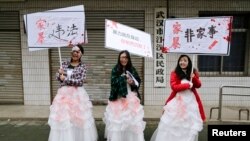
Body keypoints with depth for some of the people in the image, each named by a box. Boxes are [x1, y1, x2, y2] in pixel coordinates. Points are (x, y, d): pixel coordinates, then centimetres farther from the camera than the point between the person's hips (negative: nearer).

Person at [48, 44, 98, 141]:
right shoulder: (65, 63, 9)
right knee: (63, 116, 6)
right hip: (63, 93, 3)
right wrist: (60, 73, -13)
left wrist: (65, 79, -13)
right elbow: (57, 77, 9)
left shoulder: (83, 66, -3)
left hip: (77, 94, -3)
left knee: (78, 117, 2)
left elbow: (80, 81, -13)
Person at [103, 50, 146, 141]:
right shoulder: (115, 70, 0)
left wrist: (133, 82, -9)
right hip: (118, 98, -3)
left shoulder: (132, 69, 8)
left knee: (133, 120, 4)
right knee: (118, 120, -2)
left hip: (131, 98, 3)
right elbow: (114, 82, -12)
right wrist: (124, 78, -14)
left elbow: (138, 82, 11)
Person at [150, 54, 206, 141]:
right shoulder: (175, 73, -3)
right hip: (177, 101, -3)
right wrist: (188, 85, -16)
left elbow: (198, 85, 7)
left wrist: (194, 78, -11)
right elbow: (174, 87, -13)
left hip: (191, 101, 3)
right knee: (173, 124, 4)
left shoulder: (193, 72, 8)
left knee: (190, 123, 10)